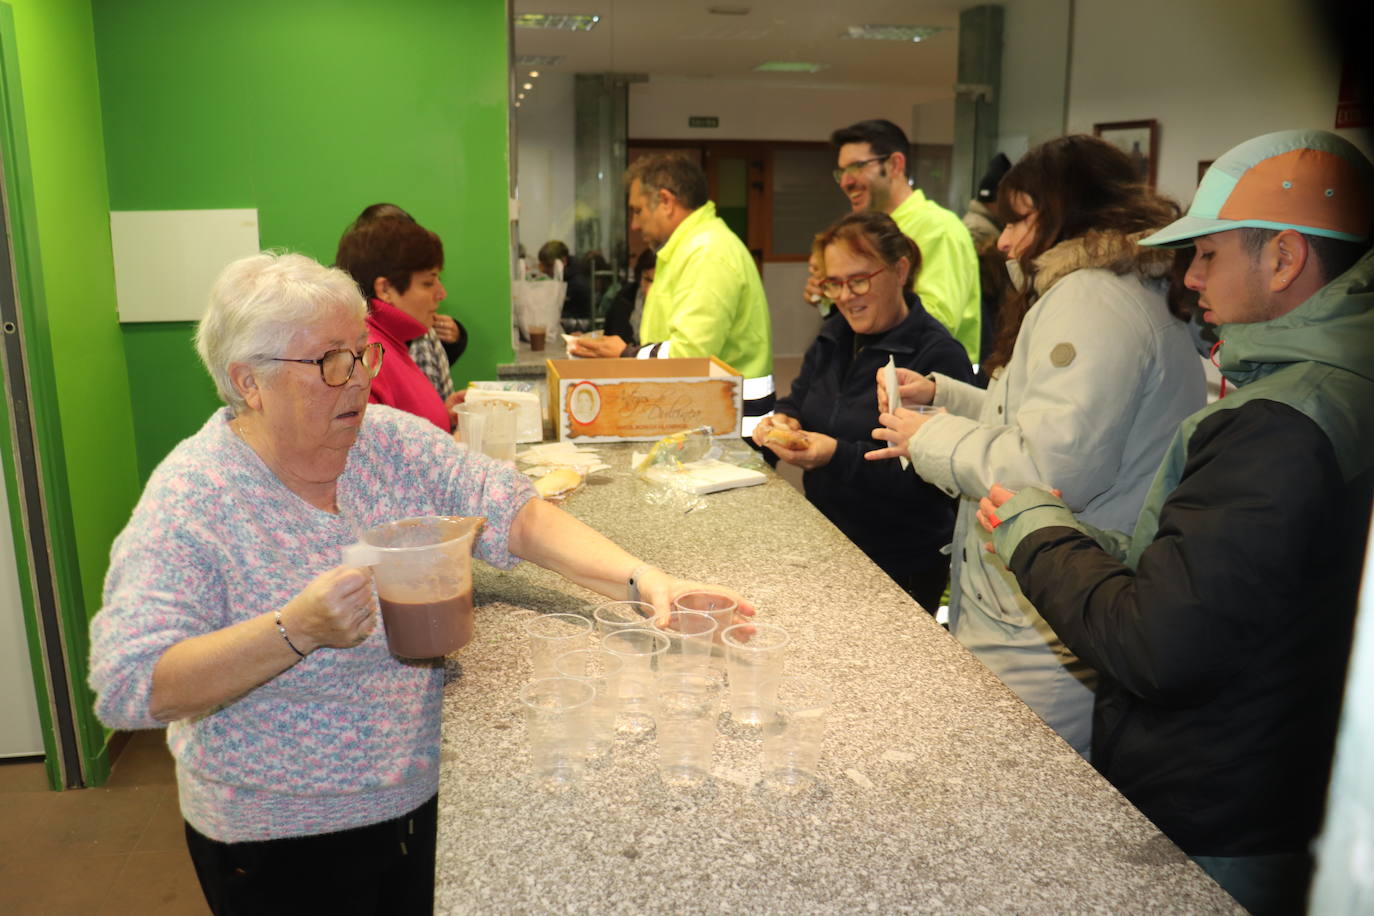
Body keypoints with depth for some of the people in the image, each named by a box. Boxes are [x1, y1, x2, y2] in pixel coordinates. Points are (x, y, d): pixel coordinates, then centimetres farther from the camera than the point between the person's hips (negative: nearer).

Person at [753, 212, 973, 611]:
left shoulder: (939, 356, -18)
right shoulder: (833, 337, 6)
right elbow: (797, 402, 15)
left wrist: (839, 456, -31)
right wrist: (783, 421, -8)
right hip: (825, 544, 7)